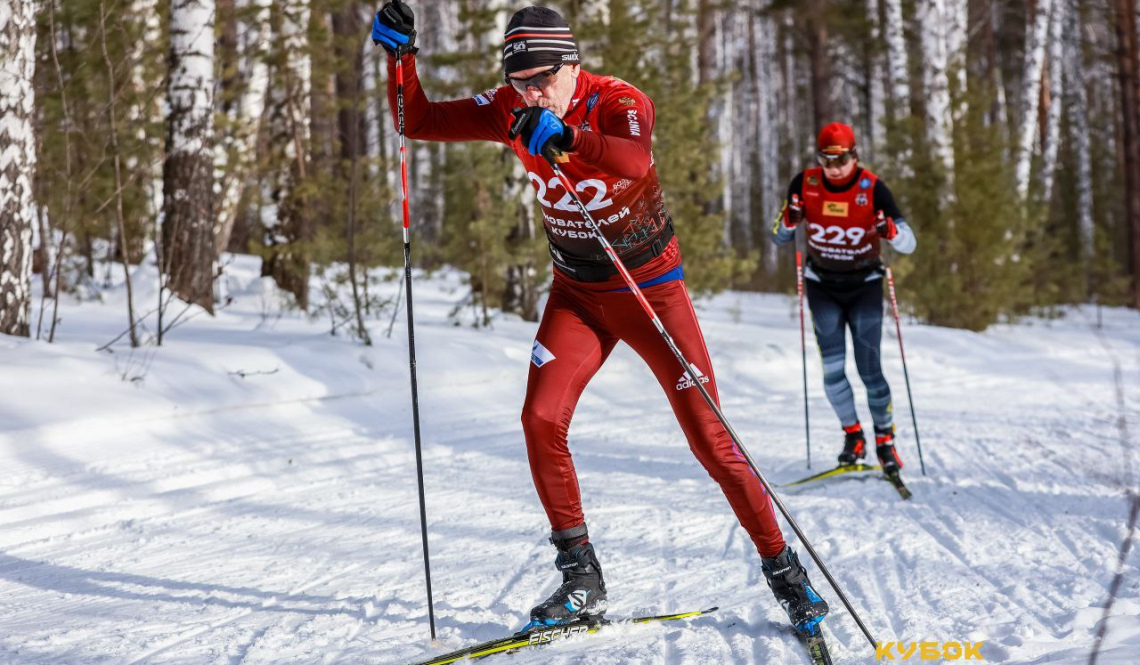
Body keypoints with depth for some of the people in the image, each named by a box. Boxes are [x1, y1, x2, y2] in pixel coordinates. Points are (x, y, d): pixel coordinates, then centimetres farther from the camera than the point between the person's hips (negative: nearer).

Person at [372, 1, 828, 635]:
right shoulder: (510, 109, -8)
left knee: (709, 435, -4)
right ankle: (583, 582, -2)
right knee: (542, 419, -15)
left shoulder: (621, 102, -23)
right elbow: (419, 121, -7)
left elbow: (634, 161, -46)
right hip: (578, 293, 4)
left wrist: (565, 137, -60)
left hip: (651, 285, -4)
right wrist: (402, 55, -21)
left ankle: (784, 568, 12)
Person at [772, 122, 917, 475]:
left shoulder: (872, 188, -16)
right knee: (832, 369, -7)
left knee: (870, 370, -5)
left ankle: (885, 439, 11)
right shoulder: (804, 184, -10)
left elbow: (909, 244, -14)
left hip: (864, 286, -2)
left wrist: (890, 230, -36)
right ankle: (853, 435, 11)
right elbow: (780, 237, 0)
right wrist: (790, 218, -22)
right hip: (822, 286, 2)